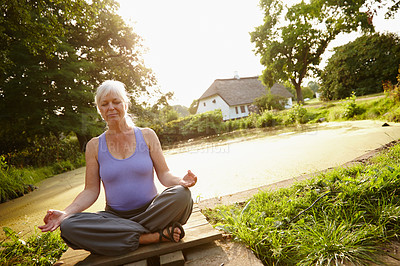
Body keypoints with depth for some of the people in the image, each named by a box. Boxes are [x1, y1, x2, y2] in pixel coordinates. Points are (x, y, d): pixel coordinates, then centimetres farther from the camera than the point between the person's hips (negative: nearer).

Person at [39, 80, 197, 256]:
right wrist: (65, 213, -14)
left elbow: (164, 174, 0)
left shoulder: (147, 135, 2)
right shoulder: (94, 146, 4)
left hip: (150, 212, -1)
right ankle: (156, 236, -23)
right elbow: (91, 191, 3)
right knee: (68, 227, -26)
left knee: (181, 195, -29)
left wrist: (181, 181, -22)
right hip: (115, 216, 2)